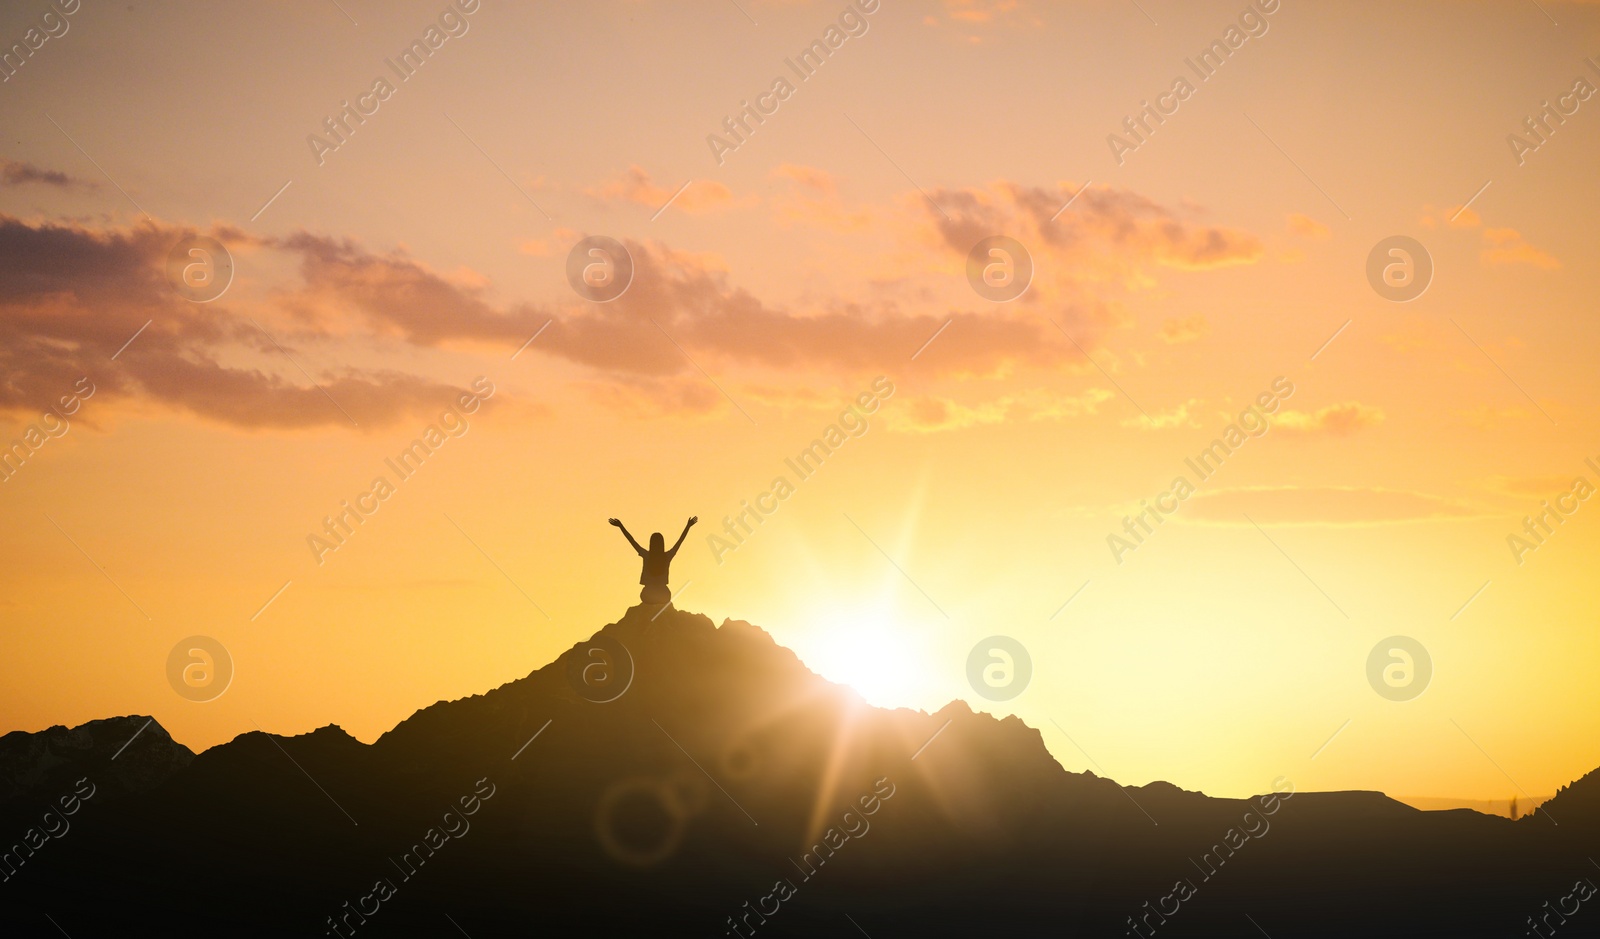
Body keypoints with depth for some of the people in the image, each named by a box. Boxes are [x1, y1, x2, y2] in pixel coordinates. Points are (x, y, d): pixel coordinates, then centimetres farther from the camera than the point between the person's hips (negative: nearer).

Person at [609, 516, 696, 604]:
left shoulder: (646, 555, -9)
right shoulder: (667, 556, -7)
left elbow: (632, 541, -4)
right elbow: (680, 541, 2)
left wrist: (620, 526, 3)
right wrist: (688, 526, 11)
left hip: (648, 593, -1)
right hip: (663, 594, 1)